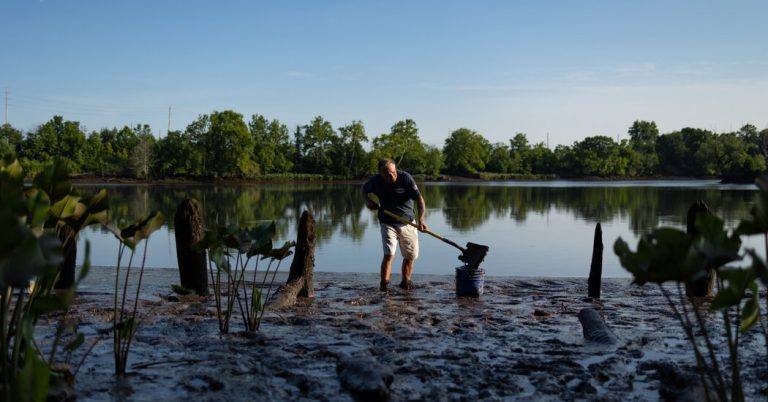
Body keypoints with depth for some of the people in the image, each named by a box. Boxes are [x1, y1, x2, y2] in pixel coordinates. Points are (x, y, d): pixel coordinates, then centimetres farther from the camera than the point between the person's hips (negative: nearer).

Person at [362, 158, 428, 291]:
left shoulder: (405, 178, -17)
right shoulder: (376, 181, -9)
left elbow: (419, 199, -22)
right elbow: (365, 189, 14)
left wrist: (421, 219, -35)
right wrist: (367, 201, -7)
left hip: (407, 223, 1)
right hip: (387, 223, 0)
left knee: (410, 256, 9)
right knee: (389, 254, -17)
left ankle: (405, 282, 30)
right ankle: (384, 284, -8)